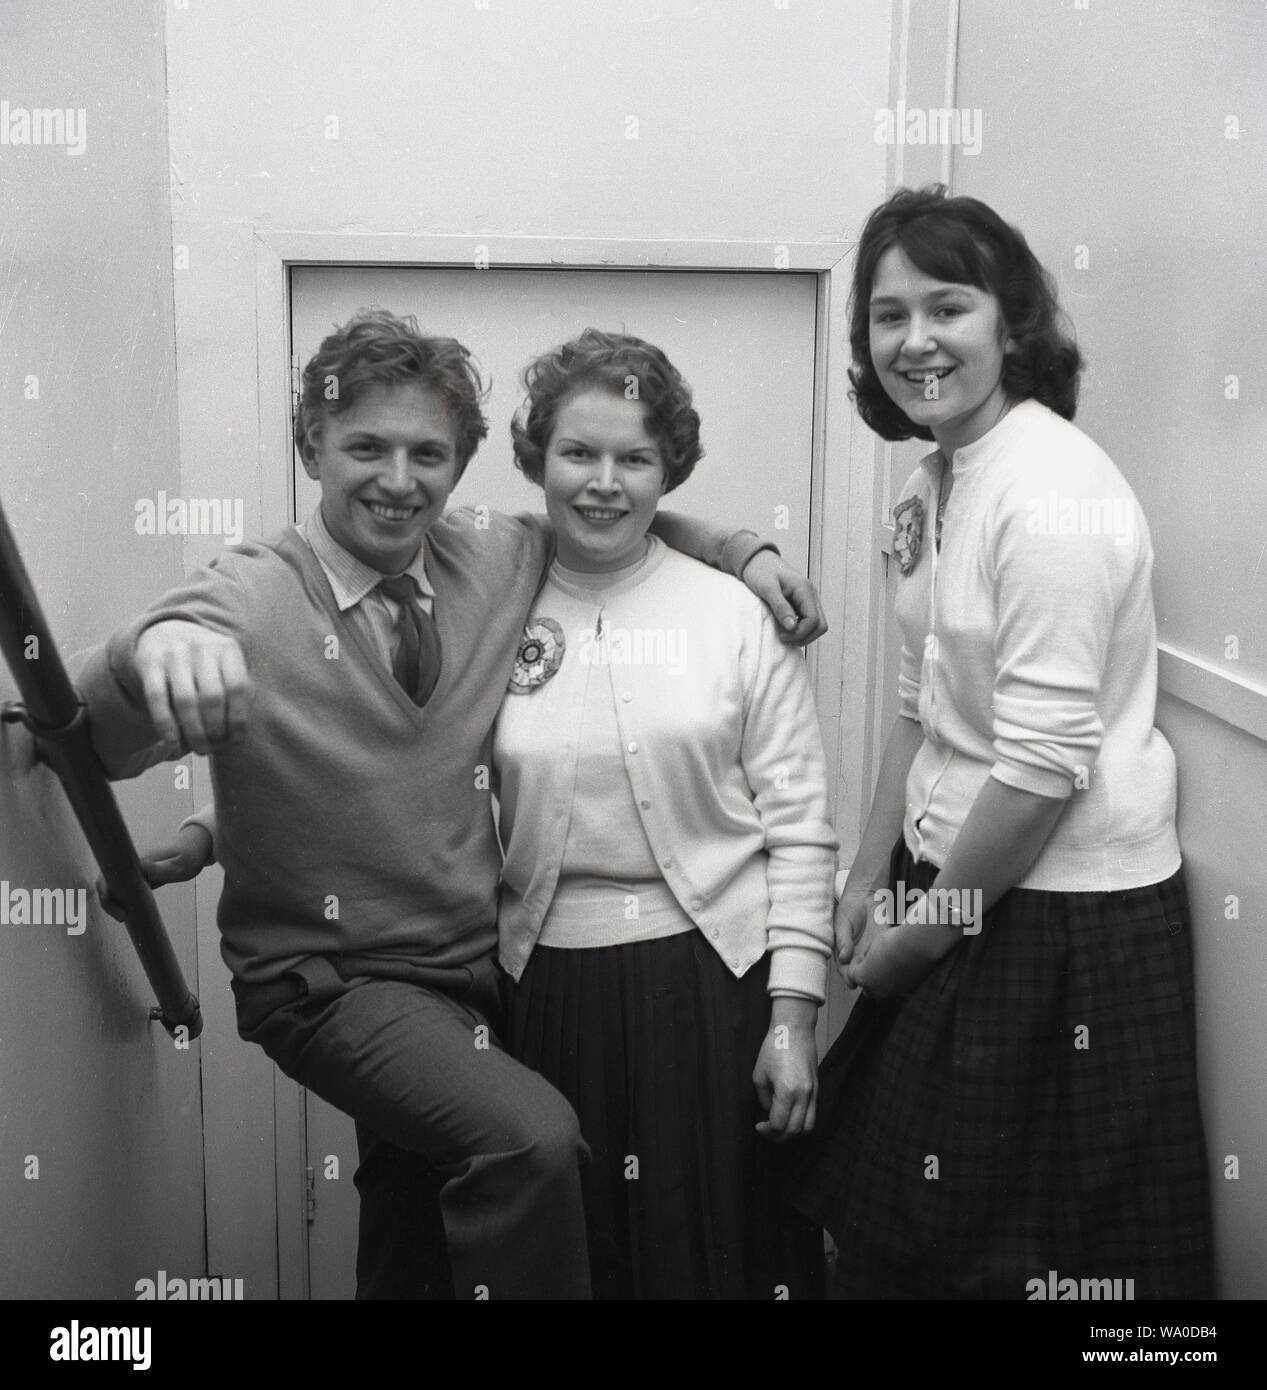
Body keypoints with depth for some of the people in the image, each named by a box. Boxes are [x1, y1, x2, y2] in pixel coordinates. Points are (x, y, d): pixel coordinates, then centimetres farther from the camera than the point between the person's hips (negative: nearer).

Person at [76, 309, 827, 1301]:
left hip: (482, 964, 5)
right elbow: (86, 746, -30)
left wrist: (743, 548, 1)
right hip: (333, 982, -5)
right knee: (532, 1137, -29)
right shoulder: (251, 599, -15)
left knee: (414, 1243, 22)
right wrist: (154, 648, -52)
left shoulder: (499, 564, -2)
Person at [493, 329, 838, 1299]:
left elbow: (799, 827, -2)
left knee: (724, 1250, 10)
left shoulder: (734, 613, -3)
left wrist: (792, 1017, -5)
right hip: (546, 990, 1)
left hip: (714, 980, -1)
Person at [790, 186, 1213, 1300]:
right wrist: (871, 882, 8)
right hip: (960, 888, 9)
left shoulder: (1054, 494, -20)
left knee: (1026, 1248, 8)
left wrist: (928, 930, -12)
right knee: (898, 1226, 20)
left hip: (1066, 914, -8)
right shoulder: (930, 487, 7)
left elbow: (1044, 764, -22)